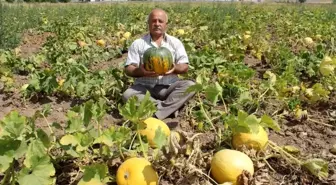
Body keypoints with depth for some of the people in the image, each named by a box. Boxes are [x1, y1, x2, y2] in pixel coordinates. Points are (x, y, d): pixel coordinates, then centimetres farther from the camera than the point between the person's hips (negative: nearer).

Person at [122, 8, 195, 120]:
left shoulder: (175, 42, 8)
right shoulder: (138, 43, 4)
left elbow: (185, 68, 3)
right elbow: (128, 69, 0)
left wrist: (174, 69, -21)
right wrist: (141, 71, -23)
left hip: (169, 87, 1)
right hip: (145, 87, 0)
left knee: (190, 86, -26)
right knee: (127, 95, -30)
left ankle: (155, 114, -31)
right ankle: (171, 107, -26)